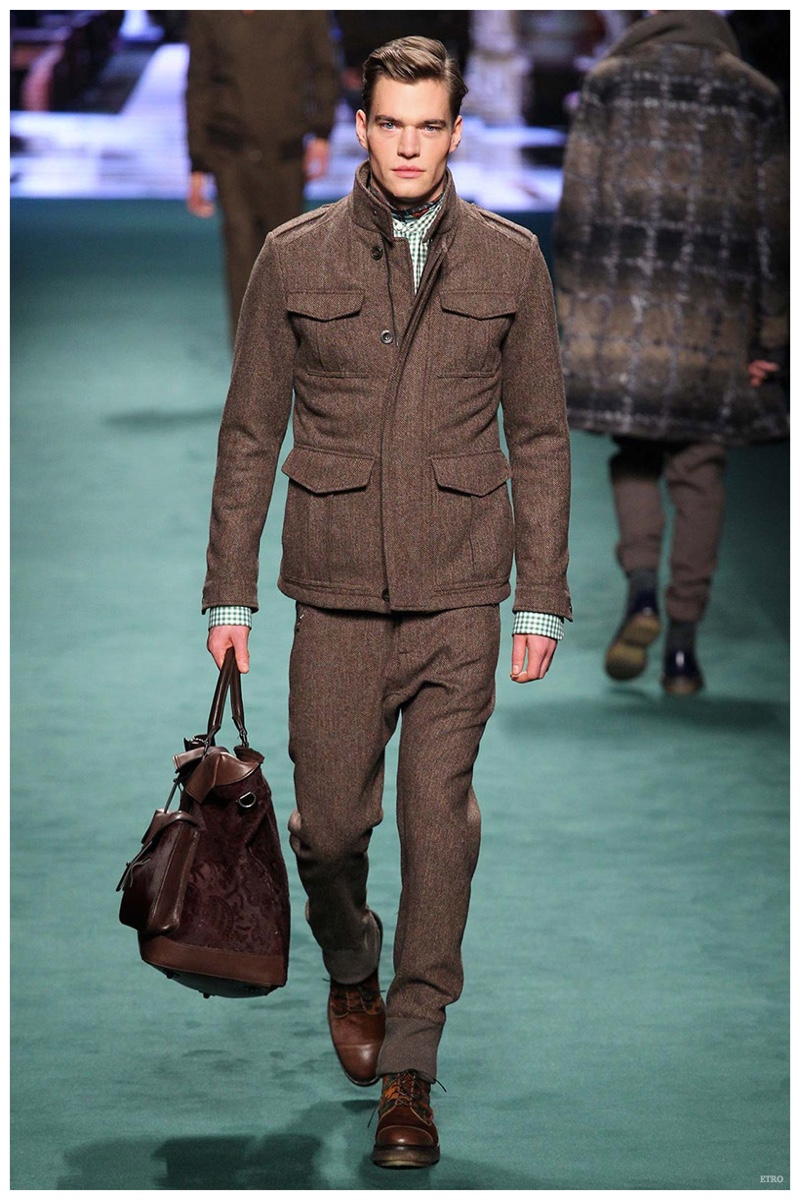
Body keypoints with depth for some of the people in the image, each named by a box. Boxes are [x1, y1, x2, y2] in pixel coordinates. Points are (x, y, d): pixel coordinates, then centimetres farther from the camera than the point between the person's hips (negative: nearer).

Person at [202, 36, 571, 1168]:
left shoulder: (509, 260, 4)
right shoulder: (294, 259, 3)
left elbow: (539, 436, 7)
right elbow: (251, 433, 6)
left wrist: (541, 599, 3)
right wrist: (229, 594, 3)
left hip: (459, 595, 0)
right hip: (337, 593, 0)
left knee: (439, 820, -4)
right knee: (330, 820, 4)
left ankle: (407, 1070, 5)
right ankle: (351, 970, 37)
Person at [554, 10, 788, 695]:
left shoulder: (611, 81, 7)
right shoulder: (757, 98, 9)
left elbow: (578, 202, 2)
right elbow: (774, 222, 5)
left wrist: (573, 310, 3)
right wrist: (771, 336, 7)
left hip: (626, 295, 0)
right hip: (718, 312, 0)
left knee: (635, 451, 13)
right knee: (701, 470, 5)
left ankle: (643, 591, -10)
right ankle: (684, 642, 1)